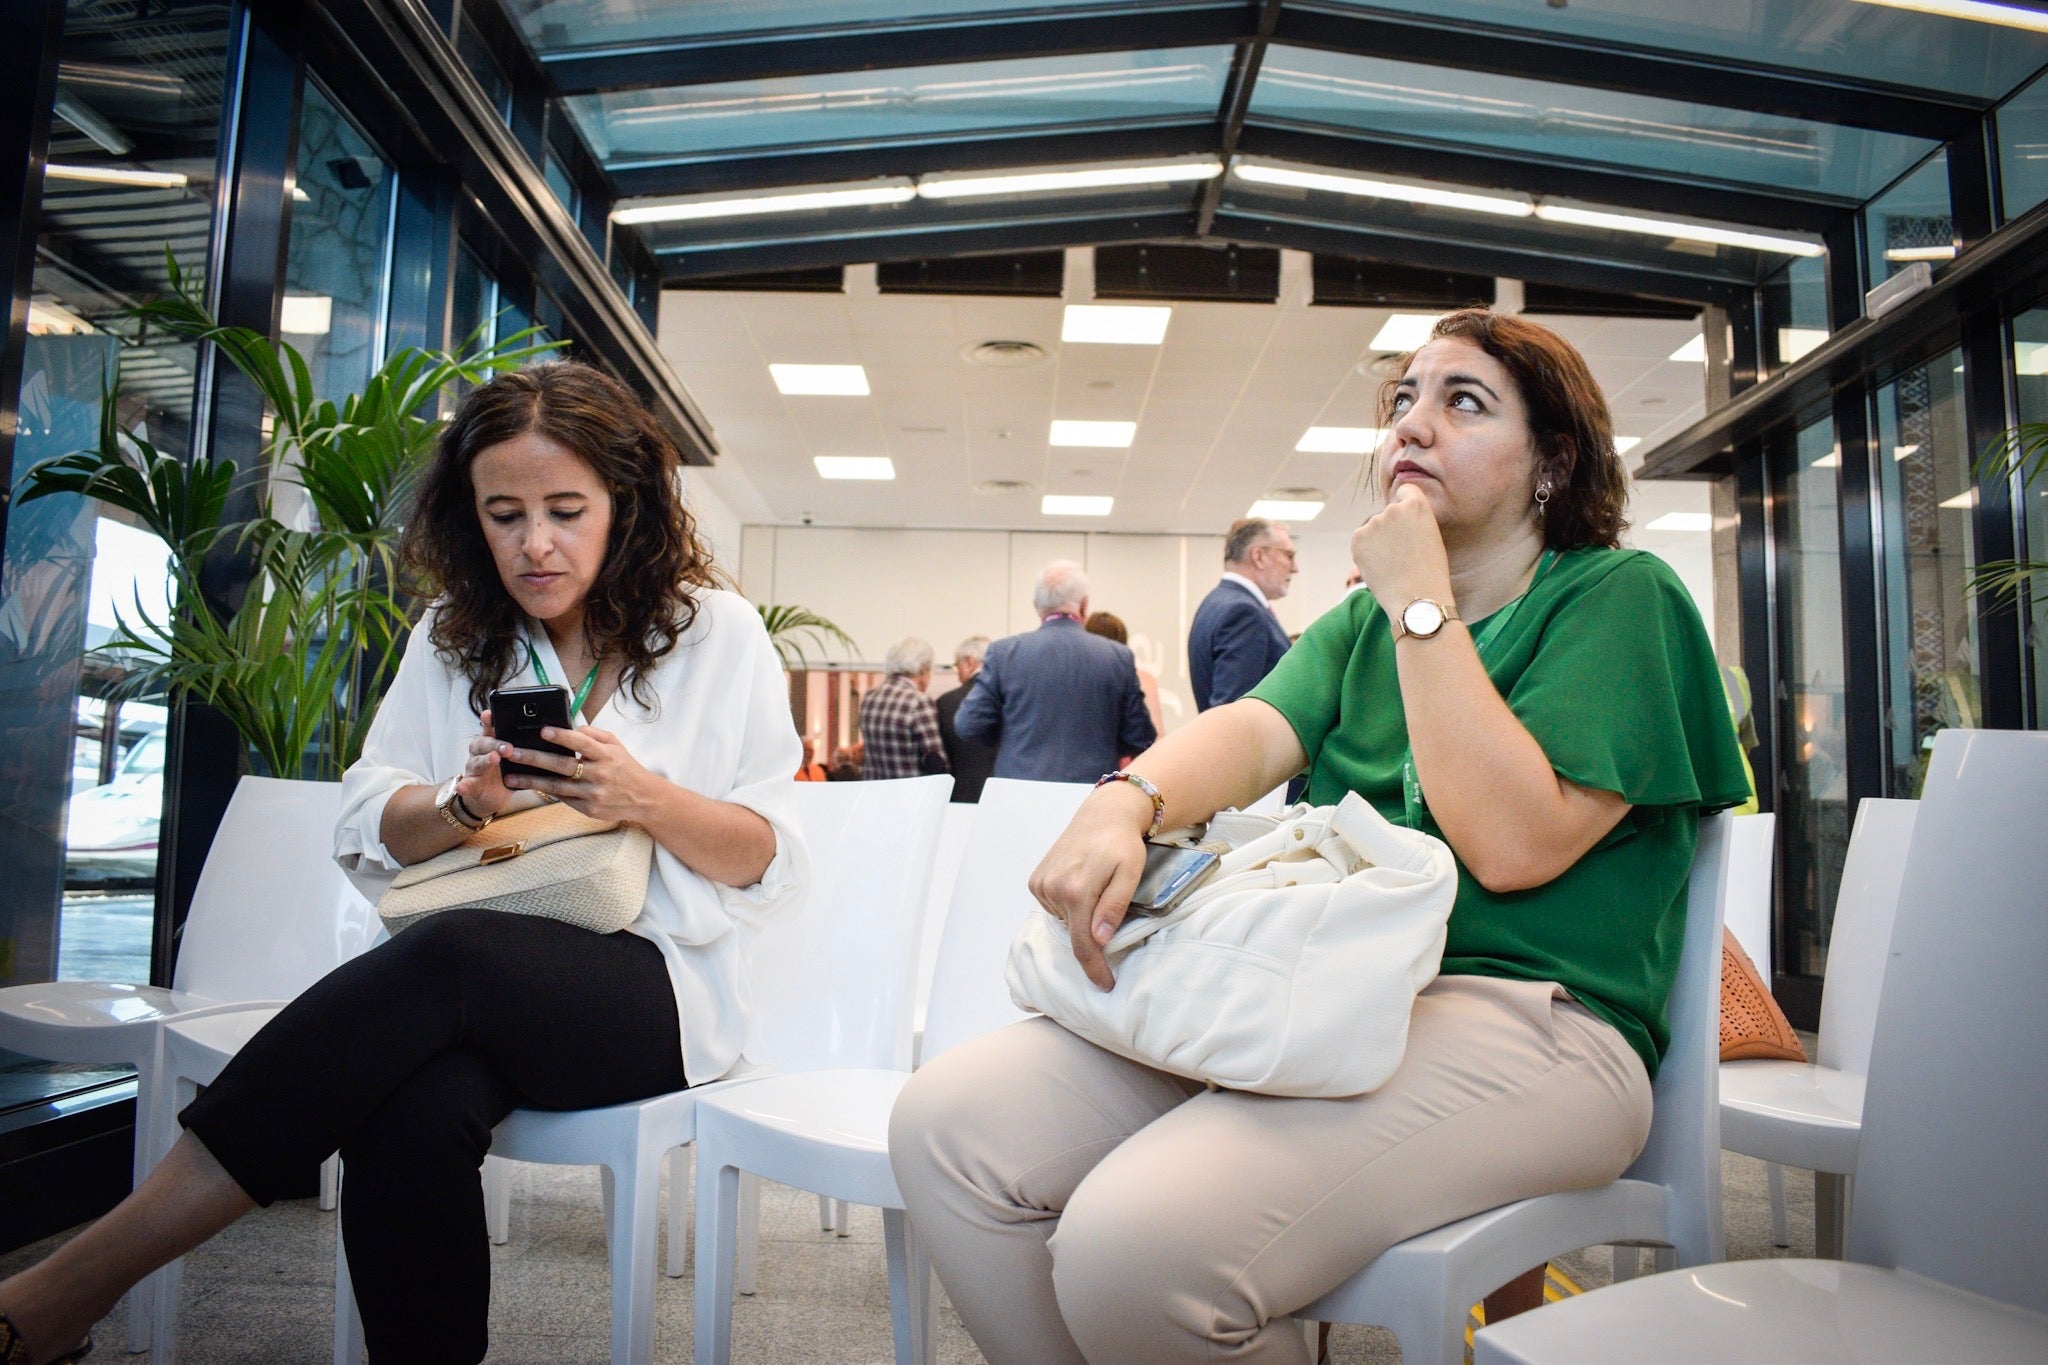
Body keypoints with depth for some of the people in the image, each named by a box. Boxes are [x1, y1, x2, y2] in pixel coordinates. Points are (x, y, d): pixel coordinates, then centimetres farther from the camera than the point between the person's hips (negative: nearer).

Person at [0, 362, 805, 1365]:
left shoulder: (715, 631, 2)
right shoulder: (453, 636, 13)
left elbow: (768, 860, 1)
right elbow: (367, 835, 10)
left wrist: (645, 799, -18)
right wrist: (468, 805, -12)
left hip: (655, 988, -2)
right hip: (472, 991, 3)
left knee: (447, 957, -34)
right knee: (412, 1114, -34)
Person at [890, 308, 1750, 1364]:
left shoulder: (1620, 597, 2)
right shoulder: (1362, 622, 21)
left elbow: (1514, 844, -13)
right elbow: (1256, 731, 0)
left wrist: (1419, 600, -9)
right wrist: (1125, 801, -22)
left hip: (1525, 1017, -6)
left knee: (1136, 1244, -30)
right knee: (945, 1123, -11)